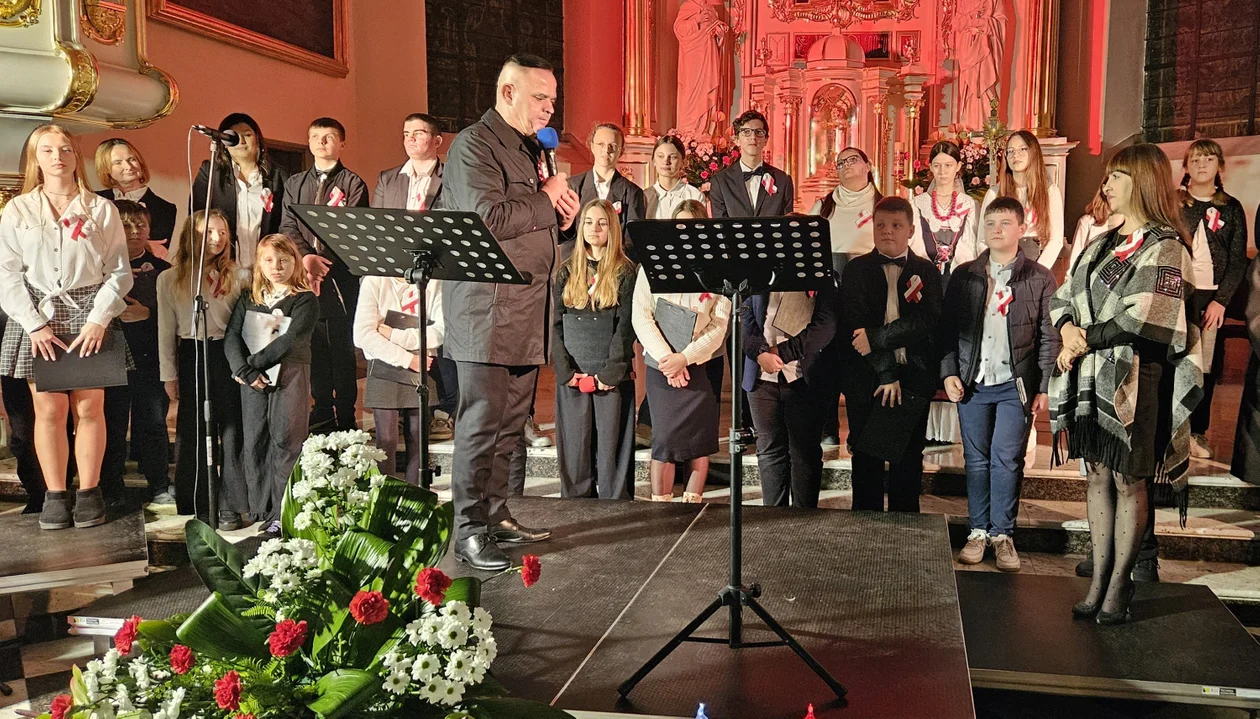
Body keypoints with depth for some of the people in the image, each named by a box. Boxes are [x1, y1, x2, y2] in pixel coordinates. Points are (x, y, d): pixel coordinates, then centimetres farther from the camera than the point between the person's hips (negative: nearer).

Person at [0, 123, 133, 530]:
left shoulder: (101, 209, 5)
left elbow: (119, 270, 1)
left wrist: (99, 320, -9)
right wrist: (34, 324, -7)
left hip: (91, 316, 0)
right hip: (38, 317, 1)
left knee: (90, 408, 0)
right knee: (49, 409, 0)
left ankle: (89, 493, 9)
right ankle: (54, 496, 7)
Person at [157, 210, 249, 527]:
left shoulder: (238, 276, 4)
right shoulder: (170, 278, 5)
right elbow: (166, 330, 6)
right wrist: (169, 375, 3)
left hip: (228, 356, 0)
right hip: (191, 359, 1)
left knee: (232, 429, -2)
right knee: (192, 433, 8)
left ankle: (231, 507, 6)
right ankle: (196, 505, 20)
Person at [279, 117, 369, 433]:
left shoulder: (353, 183, 6)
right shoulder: (294, 184, 18)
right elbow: (288, 226, 7)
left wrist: (324, 260, -16)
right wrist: (305, 257, -11)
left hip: (341, 275, -4)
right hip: (305, 276, 4)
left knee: (342, 346, -3)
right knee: (314, 345, 6)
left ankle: (345, 419, 2)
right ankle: (322, 415, 15)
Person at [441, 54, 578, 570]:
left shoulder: (530, 148, 21)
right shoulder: (473, 145, -8)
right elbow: (488, 219, -22)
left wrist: (561, 216, 6)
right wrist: (547, 199, -8)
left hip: (527, 313, 9)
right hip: (487, 311, -8)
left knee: (509, 425, 12)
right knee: (480, 426, -4)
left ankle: (496, 515, 22)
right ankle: (469, 533, 4)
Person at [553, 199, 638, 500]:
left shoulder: (625, 272, 1)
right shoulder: (566, 273, 11)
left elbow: (626, 326, -5)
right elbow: (556, 325, 7)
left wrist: (611, 372, -12)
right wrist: (565, 370, -4)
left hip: (612, 377, -3)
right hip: (572, 377, 3)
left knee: (612, 448, 0)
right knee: (574, 449, 7)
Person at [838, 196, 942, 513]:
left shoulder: (926, 271, 7)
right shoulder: (856, 270, 4)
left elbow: (927, 321, -8)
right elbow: (853, 326, -6)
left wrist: (875, 338, -16)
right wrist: (886, 371, -12)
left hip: (913, 379, 1)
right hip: (865, 380, 0)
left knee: (908, 457, 5)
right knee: (867, 457, 5)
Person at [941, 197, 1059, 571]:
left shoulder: (1039, 279, 1)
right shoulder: (963, 276, 6)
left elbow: (1049, 338, 0)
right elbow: (947, 329, 7)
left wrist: (1044, 388, -4)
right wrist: (949, 373, -2)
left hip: (1015, 385, -2)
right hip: (972, 383, 2)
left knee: (1006, 459, -1)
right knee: (977, 459, 7)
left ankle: (1003, 533, 12)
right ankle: (979, 530, 18)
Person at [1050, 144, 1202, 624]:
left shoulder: (1165, 247, -8)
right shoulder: (1104, 242, 14)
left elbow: (1141, 319, -19)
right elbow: (1063, 296, 13)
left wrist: (1084, 341, -10)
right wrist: (1068, 329, -7)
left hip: (1133, 383, -6)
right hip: (1090, 381, 7)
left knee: (1128, 483, 3)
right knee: (1098, 477, 10)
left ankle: (1119, 584, 13)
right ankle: (1099, 580, 18)